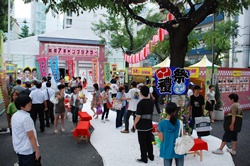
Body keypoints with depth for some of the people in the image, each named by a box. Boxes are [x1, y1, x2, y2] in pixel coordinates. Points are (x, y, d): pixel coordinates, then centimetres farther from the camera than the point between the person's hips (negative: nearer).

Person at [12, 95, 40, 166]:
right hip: (27, 151, -8)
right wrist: (37, 151, -13)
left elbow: (16, 134, 14)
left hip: (18, 149, 9)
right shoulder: (26, 117, -23)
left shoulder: (14, 116, 4)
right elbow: (31, 137, -21)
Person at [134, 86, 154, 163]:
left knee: (142, 142, 7)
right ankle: (151, 156, 34)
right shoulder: (151, 102, 2)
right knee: (149, 141, 20)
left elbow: (138, 116, -20)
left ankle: (144, 158, 19)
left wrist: (135, 124, -7)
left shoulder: (141, 103, -20)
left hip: (141, 126, -7)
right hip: (149, 125, 7)